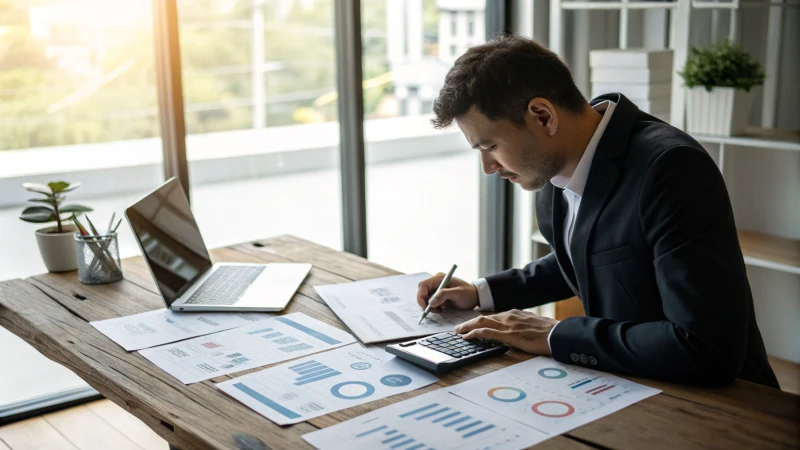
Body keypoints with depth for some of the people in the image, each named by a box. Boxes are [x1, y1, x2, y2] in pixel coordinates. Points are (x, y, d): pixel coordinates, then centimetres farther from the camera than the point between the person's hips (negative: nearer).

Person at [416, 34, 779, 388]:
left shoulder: (670, 168, -24)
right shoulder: (557, 162, -1)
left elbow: (708, 348, -29)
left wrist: (553, 335, -22)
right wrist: (483, 293, 7)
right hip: (625, 388, 7)